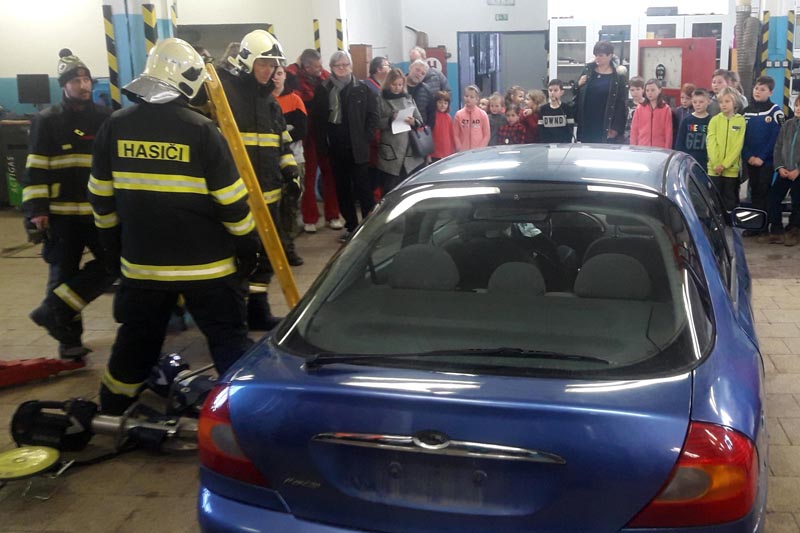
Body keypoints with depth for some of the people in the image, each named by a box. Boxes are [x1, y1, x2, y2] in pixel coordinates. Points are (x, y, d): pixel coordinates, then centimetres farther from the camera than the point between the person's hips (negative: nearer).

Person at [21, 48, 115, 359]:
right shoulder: (47, 121, 1)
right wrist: (36, 209, -8)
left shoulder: (106, 119, 8)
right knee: (63, 274, 4)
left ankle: (54, 311, 2)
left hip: (101, 212, 2)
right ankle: (69, 338, 18)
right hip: (61, 214, -2)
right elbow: (35, 169, -1)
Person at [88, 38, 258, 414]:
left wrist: (113, 247, 19)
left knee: (136, 341, 19)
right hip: (206, 265, -4)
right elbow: (232, 201, -10)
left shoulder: (115, 127, 0)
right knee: (229, 341, 6)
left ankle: (110, 414, 33)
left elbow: (101, 198, 7)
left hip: (141, 263, 4)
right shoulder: (201, 130, -12)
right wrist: (247, 246, 4)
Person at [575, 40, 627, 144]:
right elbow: (576, 93, 17)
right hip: (586, 124, 4)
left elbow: (621, 104, -7)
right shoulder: (588, 70, 8)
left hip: (605, 126, -4)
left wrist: (616, 128, -12)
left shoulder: (618, 76, -5)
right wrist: (579, 85, -5)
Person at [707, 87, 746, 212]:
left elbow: (738, 145, -5)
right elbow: (711, 143, -3)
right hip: (714, 169, 1)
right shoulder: (714, 120, 3)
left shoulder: (740, 121, 0)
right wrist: (716, 165, -12)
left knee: (730, 201, 6)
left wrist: (725, 164, -13)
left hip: (731, 169, -1)